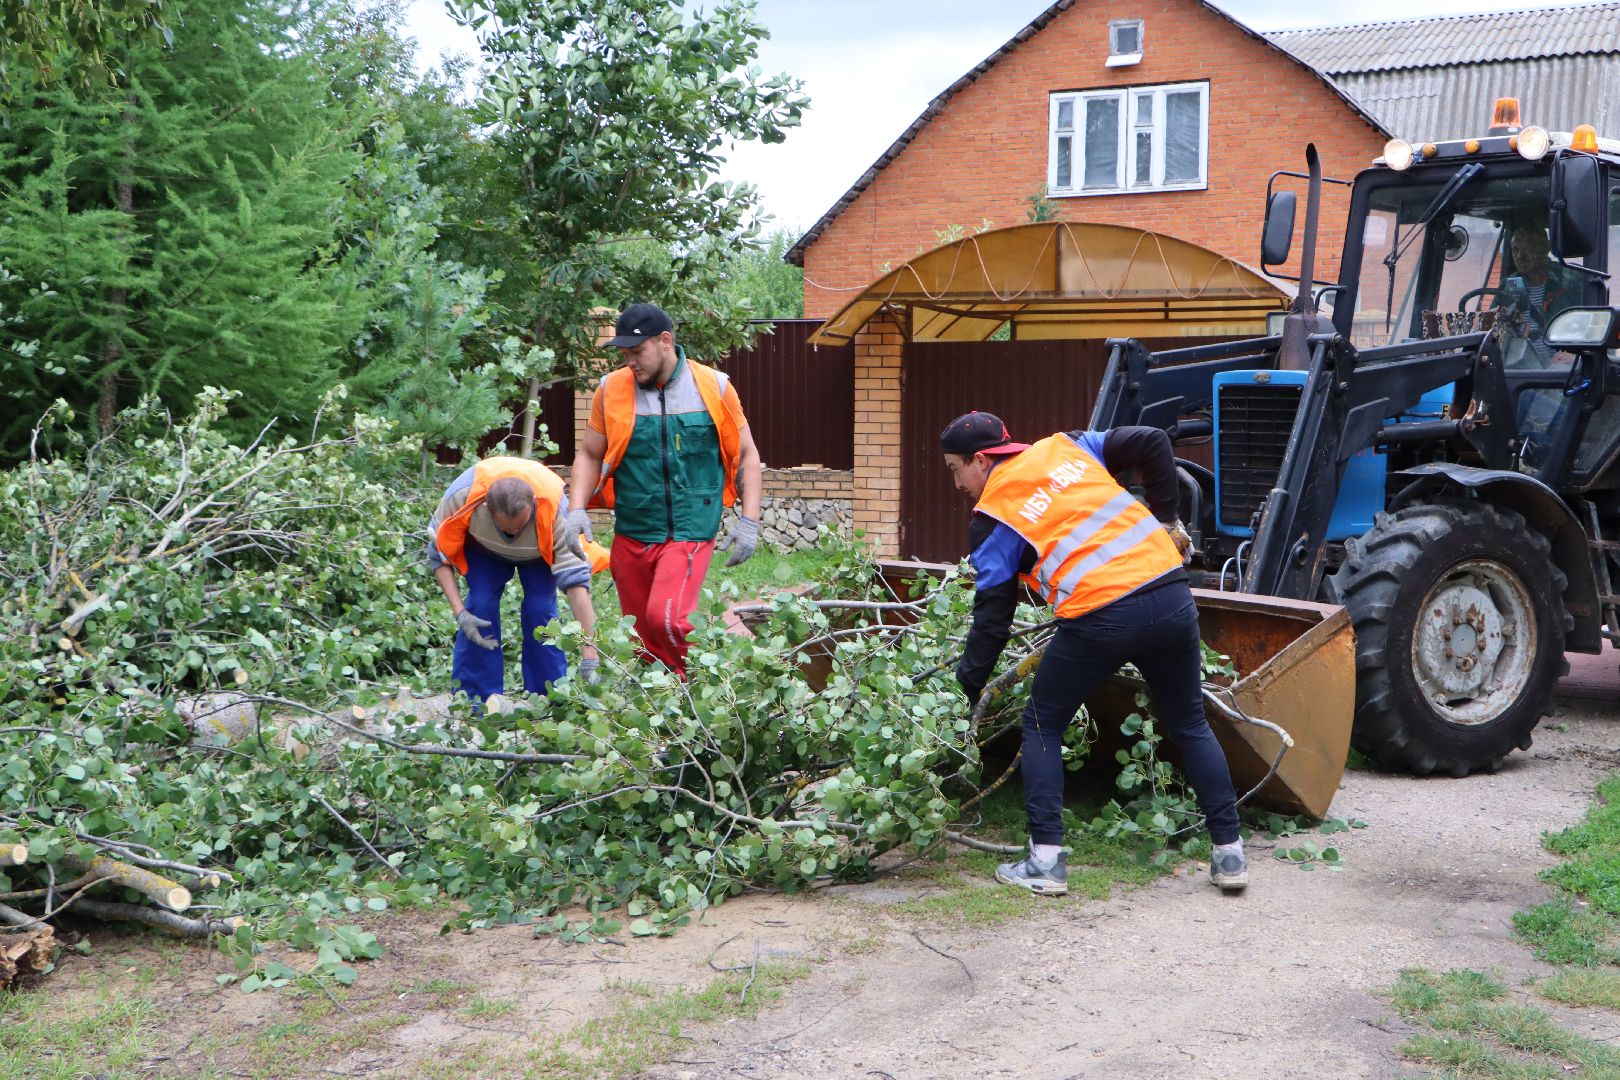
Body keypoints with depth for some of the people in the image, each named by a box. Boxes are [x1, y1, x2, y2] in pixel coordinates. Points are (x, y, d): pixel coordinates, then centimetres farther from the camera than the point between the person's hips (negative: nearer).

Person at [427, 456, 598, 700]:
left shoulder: (555, 511, -43)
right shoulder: (462, 496, -40)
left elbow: (576, 579, -42)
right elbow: (439, 554, -22)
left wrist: (589, 658, -46)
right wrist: (459, 612, -31)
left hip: (542, 550, -1)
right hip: (483, 546, 1)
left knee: (541, 609, -18)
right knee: (480, 606, -17)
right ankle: (473, 701, -5)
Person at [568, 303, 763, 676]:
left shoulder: (714, 387, -1)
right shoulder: (611, 389, 2)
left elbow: (746, 455, 8)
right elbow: (589, 454, 12)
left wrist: (749, 521, 0)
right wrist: (577, 509, -4)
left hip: (691, 533, -3)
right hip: (631, 535, 3)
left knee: (665, 617, -23)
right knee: (642, 637, 9)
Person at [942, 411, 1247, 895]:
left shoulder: (992, 517, 8)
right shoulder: (1065, 448, 19)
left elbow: (993, 615, 6)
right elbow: (1152, 443, 11)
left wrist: (968, 686, 16)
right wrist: (1165, 519, 21)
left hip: (1097, 619, -5)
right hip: (1170, 594, 5)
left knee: (1042, 727, 16)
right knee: (1190, 724, 22)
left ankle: (1045, 860, 10)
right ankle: (1229, 853, 23)